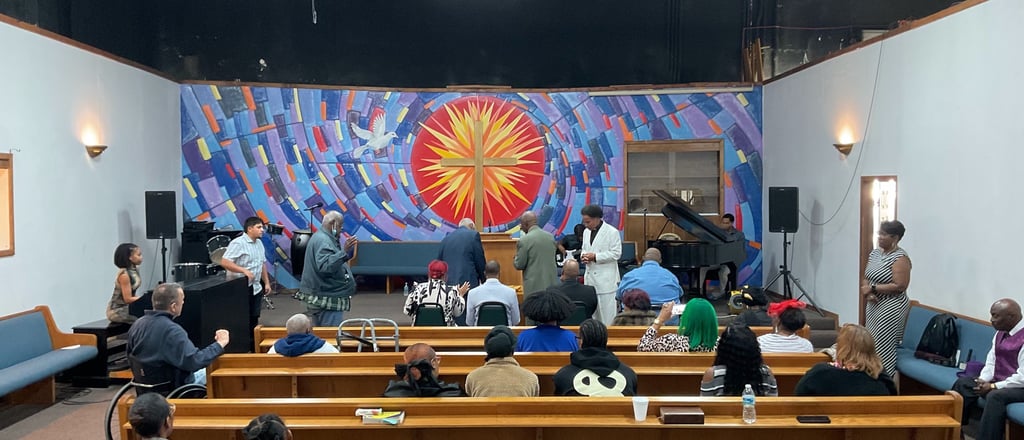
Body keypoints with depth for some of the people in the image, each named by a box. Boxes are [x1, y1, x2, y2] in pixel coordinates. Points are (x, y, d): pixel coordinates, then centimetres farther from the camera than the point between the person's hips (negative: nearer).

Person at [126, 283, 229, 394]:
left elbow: (131, 355, 10)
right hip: (170, 391, -8)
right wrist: (219, 345, -24)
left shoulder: (137, 325, -4)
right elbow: (194, 362, -36)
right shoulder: (172, 331, -29)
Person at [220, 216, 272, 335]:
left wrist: (267, 283, 17)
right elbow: (224, 262, -20)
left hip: (256, 288, 8)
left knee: (254, 318, 12)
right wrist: (244, 270, -25)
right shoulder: (238, 243, -13)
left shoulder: (259, 243, 14)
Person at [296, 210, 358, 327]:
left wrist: (347, 251, 26)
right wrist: (344, 251, -37)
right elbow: (325, 266, -32)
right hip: (327, 298, -11)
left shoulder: (321, 237, 17)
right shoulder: (323, 241, -18)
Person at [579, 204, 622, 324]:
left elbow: (616, 253, -12)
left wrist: (595, 256, -16)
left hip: (606, 279, -7)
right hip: (590, 277, 7)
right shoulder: (586, 232, 14)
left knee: (607, 312, -4)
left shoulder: (612, 232, -8)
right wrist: (583, 256, 1)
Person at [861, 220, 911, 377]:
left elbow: (899, 286, -21)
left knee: (883, 346, -6)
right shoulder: (875, 253, 10)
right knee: (870, 344, 10)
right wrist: (867, 292, -8)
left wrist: (873, 288, -18)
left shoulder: (900, 258, -14)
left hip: (891, 308, -8)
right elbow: (865, 278, 13)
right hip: (873, 305, 8)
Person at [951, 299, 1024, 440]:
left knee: (995, 396, -35)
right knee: (963, 383, 0)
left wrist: (994, 386, -20)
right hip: (998, 381, 9)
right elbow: (991, 361, 12)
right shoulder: (1001, 333, 8)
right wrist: (984, 379, -7)